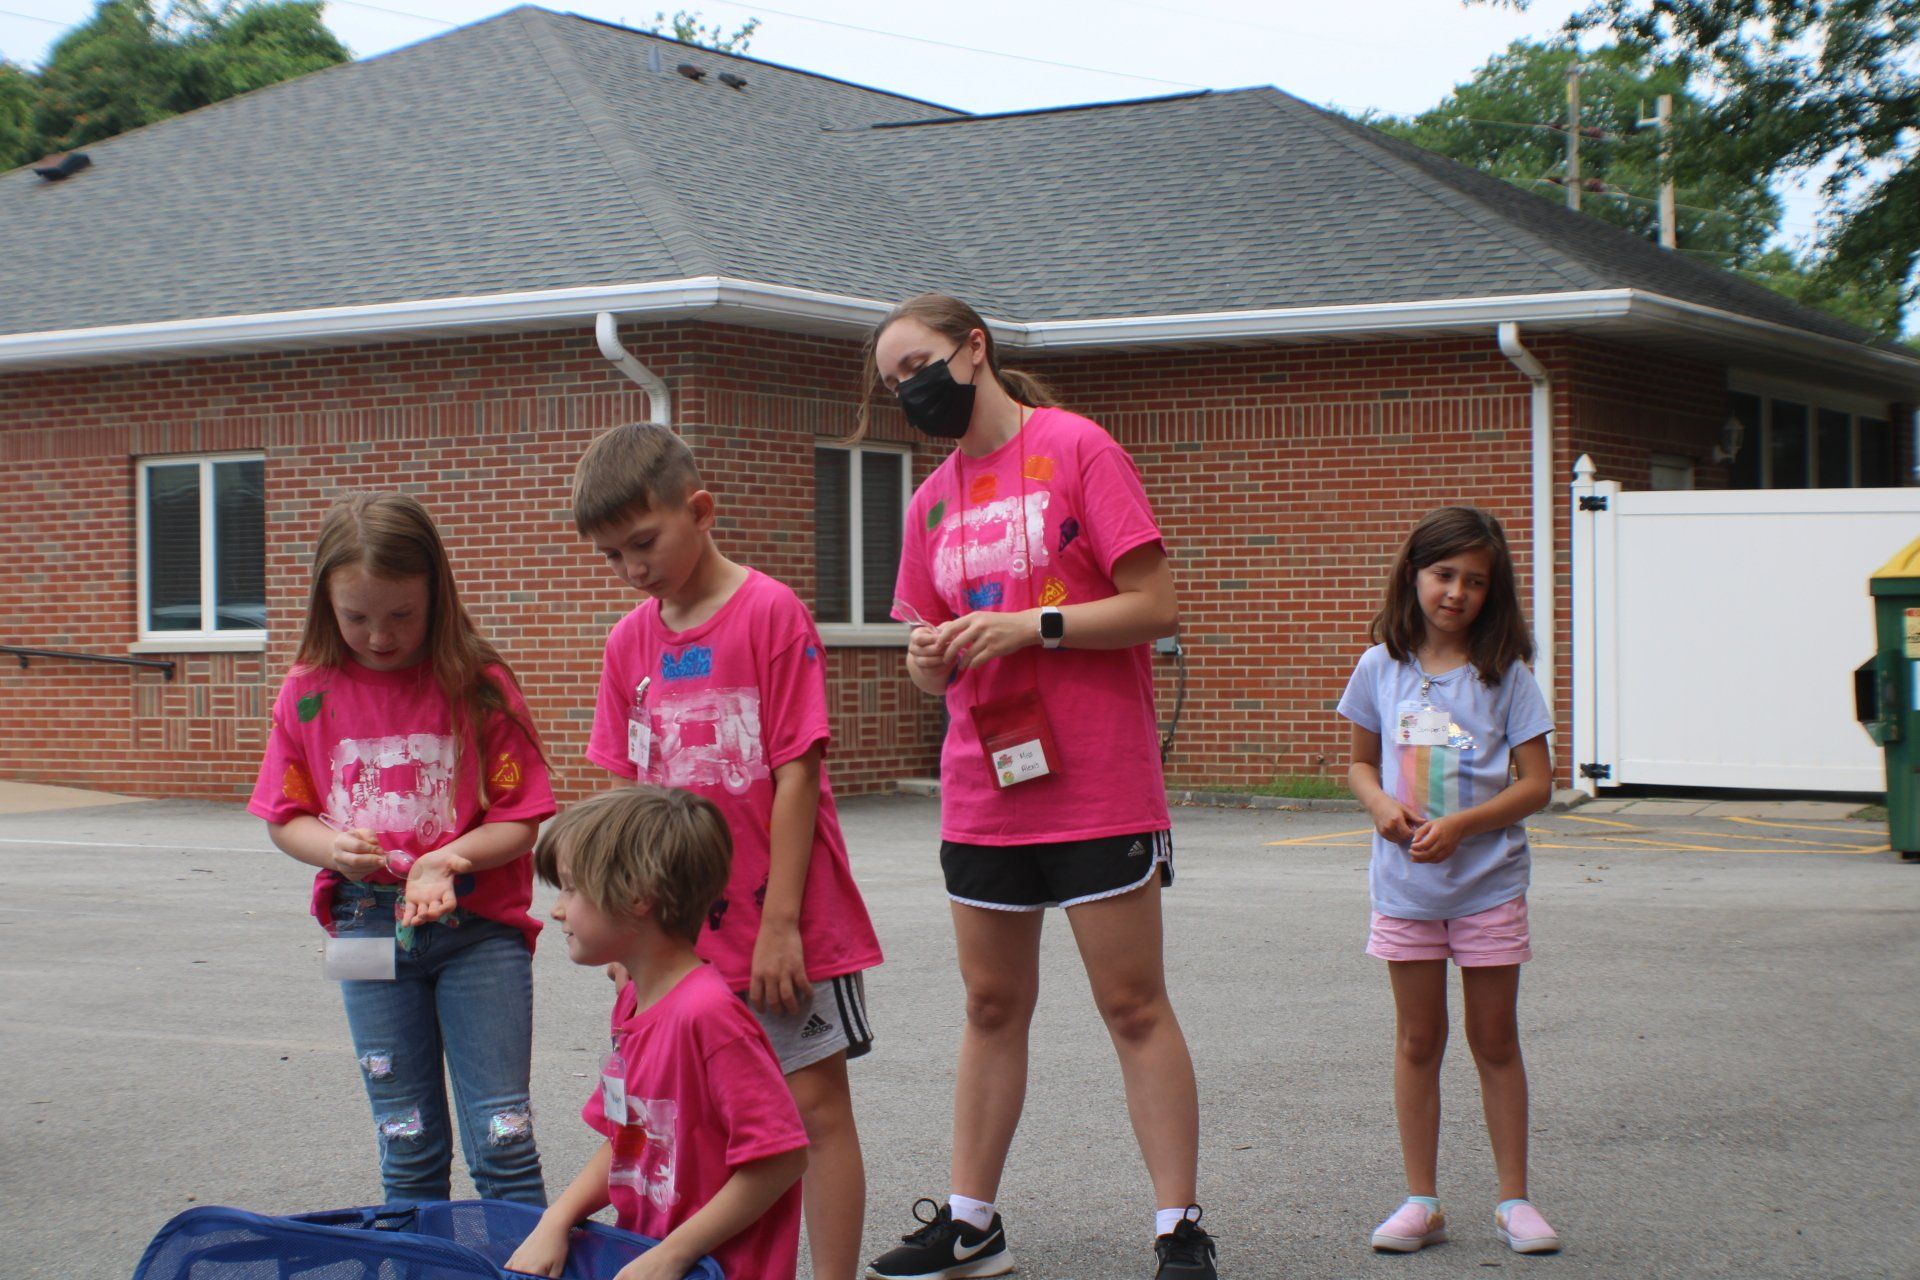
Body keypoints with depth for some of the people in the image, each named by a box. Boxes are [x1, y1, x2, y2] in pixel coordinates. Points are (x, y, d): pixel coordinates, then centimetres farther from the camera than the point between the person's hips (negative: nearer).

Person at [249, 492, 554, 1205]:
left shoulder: (477, 685, -7)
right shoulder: (310, 693, 2)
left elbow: (519, 820, -6)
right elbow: (284, 819, 9)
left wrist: (447, 861, -23)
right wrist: (331, 847, -13)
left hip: (478, 925, -3)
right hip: (367, 929, 3)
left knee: (501, 1140, -4)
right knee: (408, 1148, 11)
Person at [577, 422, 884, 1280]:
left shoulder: (772, 614, -10)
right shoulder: (630, 642, 7)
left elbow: (796, 775, -12)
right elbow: (629, 791, 8)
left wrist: (780, 921, -14)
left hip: (785, 923, -5)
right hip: (685, 933, 5)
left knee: (815, 1103, 1)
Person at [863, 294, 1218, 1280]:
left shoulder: (1076, 449, -6)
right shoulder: (933, 501, 12)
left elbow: (1156, 607, -10)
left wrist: (1031, 624, -19)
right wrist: (928, 657, -6)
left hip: (1099, 788, -6)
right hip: (982, 791, 6)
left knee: (1133, 1005, 0)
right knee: (992, 1005, 12)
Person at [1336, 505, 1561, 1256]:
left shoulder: (1504, 675, -6)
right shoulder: (1382, 668, 1)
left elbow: (1537, 783, -7)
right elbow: (1361, 762, 11)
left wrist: (1459, 826, -18)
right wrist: (1381, 805, -11)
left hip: (1488, 882, -2)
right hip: (1404, 884, 2)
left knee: (1495, 1039, 7)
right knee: (1417, 1040, 8)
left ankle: (1513, 1199, 16)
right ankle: (1421, 1201, 15)